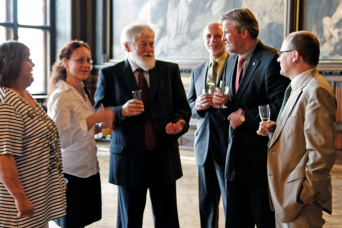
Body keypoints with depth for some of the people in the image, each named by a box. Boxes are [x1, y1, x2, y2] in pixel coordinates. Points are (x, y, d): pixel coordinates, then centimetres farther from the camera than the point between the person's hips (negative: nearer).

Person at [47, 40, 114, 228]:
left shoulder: (82, 93, 12)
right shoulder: (60, 96, -16)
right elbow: (60, 139, -24)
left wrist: (101, 126, 5)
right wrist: (94, 119, -25)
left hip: (88, 170, 8)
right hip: (71, 174, -8)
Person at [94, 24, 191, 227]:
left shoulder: (170, 70, 7)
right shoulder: (110, 74, 2)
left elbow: (182, 107, 8)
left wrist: (179, 122, -13)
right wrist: (121, 111, -20)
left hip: (164, 157, 2)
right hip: (129, 159, -1)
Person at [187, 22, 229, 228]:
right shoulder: (197, 71, 14)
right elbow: (189, 105, 13)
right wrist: (198, 106, -9)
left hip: (228, 144, -6)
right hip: (204, 145, 6)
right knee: (206, 203, 16)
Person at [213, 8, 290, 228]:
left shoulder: (272, 60, -15)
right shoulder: (231, 62, 13)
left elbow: (281, 107, -22)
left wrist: (246, 116, -15)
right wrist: (224, 102, -1)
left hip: (261, 156, -8)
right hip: (236, 155, 8)